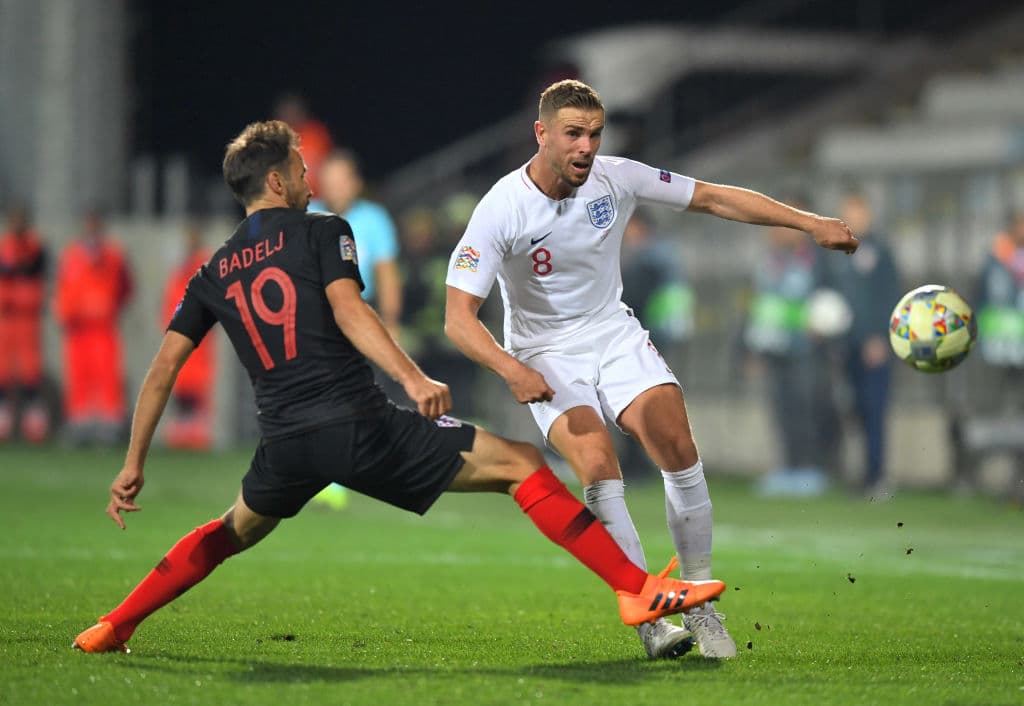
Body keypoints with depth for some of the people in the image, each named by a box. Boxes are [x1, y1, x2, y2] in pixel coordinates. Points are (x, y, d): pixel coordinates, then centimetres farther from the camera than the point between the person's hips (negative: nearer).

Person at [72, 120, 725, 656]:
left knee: (233, 532, 36)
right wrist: (413, 378, -24)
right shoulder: (321, 232, 5)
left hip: (286, 443, 5)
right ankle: (638, 590, -13)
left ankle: (112, 630, 30)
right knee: (522, 464, -2)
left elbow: (163, 370, 15)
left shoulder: (213, 274, 19)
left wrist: (134, 465, 19)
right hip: (359, 426, -5)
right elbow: (347, 310, -13)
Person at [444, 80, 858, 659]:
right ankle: (648, 617, -20)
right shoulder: (501, 210, -20)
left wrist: (811, 223, -7)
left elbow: (713, 198, -2)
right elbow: (459, 317, -21)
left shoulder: (616, 178, -10)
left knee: (678, 448, -19)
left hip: (614, 334, 3)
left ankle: (701, 606, -6)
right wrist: (511, 371, -39)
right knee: (598, 465, -27)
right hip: (545, 355, -3)